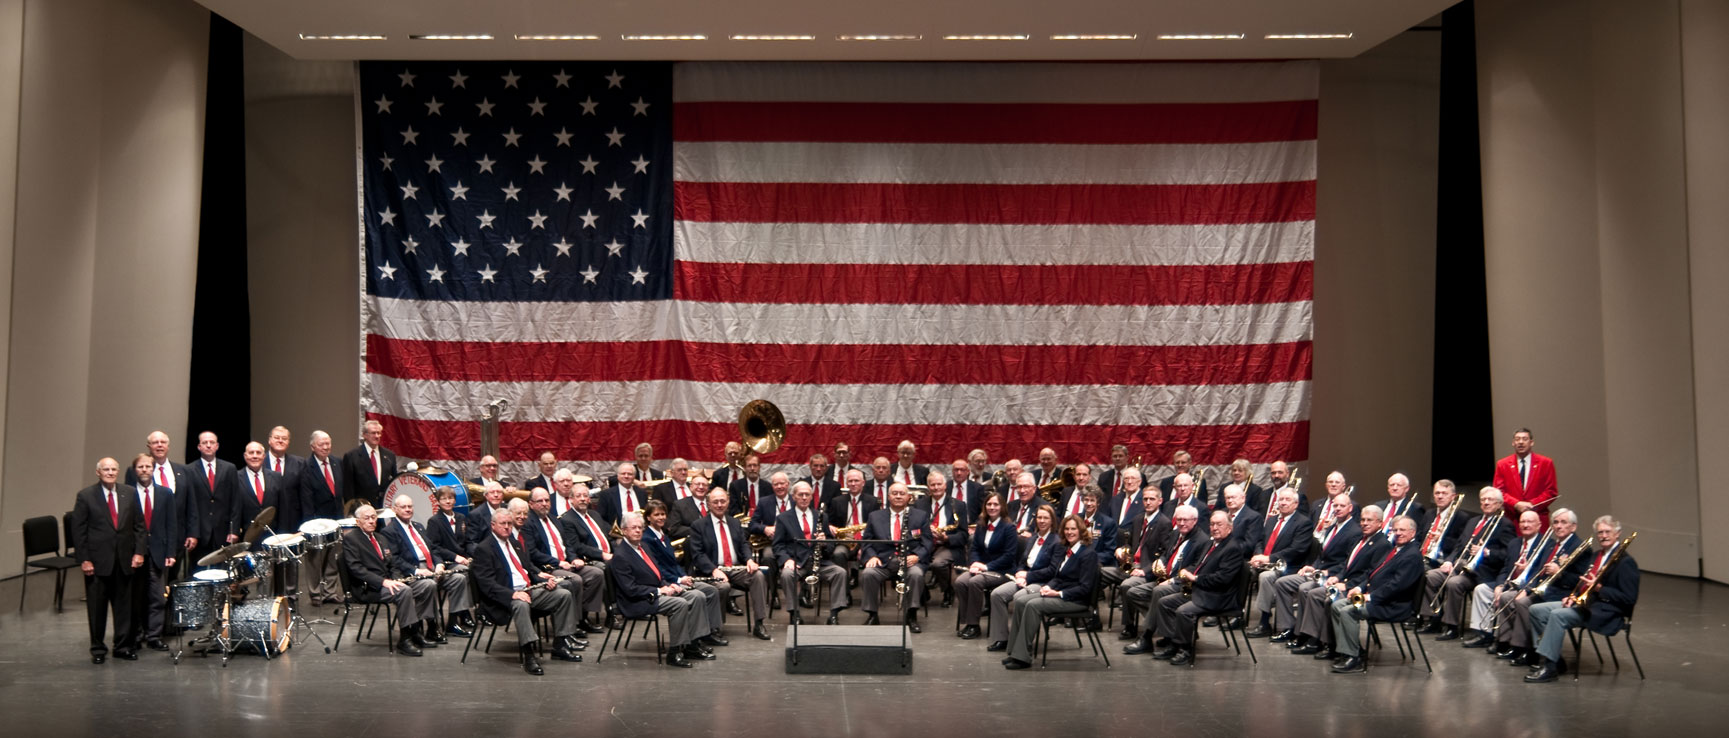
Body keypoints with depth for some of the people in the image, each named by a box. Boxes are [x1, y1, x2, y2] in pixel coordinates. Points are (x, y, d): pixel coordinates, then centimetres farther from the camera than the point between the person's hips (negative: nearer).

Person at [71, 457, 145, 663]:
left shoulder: (130, 495, 8)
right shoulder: (85, 496, -1)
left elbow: (139, 525, 10)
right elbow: (78, 530, -2)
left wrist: (139, 551, 0)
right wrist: (83, 559, -8)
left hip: (124, 559, 3)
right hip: (97, 560, -3)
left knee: (124, 605, 7)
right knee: (97, 607, 4)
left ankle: (123, 646, 16)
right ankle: (98, 649, 15)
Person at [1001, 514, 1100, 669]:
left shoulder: (1089, 554, -9)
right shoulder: (1063, 550, 14)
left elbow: (1085, 588, -14)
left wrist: (1059, 593, -20)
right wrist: (1049, 586, -7)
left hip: (1077, 600, -8)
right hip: (1057, 592, 8)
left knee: (1033, 605, -27)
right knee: (1022, 603, -14)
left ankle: (1023, 657, -26)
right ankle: (1015, 652, -14)